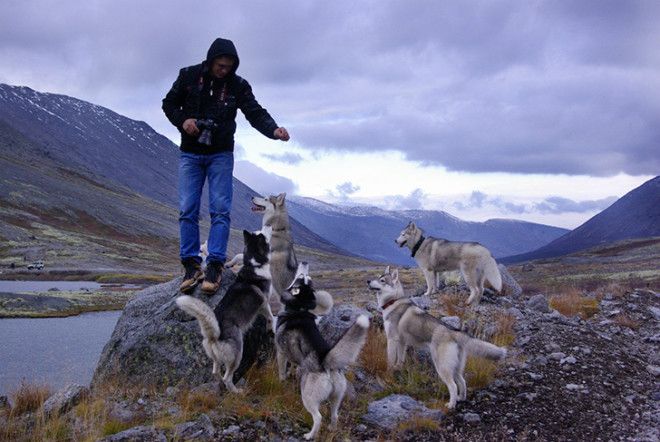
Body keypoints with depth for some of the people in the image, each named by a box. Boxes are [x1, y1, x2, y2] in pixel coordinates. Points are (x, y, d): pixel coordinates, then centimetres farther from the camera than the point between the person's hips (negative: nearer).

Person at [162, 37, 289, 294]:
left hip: (221, 155, 0)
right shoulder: (188, 76, -3)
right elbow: (169, 103, 6)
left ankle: (215, 266, -6)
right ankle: (191, 265, 1)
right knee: (187, 210, -4)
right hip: (190, 154, 1)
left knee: (220, 210, -8)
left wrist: (273, 130, -32)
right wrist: (182, 120, -15)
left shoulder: (238, 86, -4)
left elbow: (255, 113, -12)